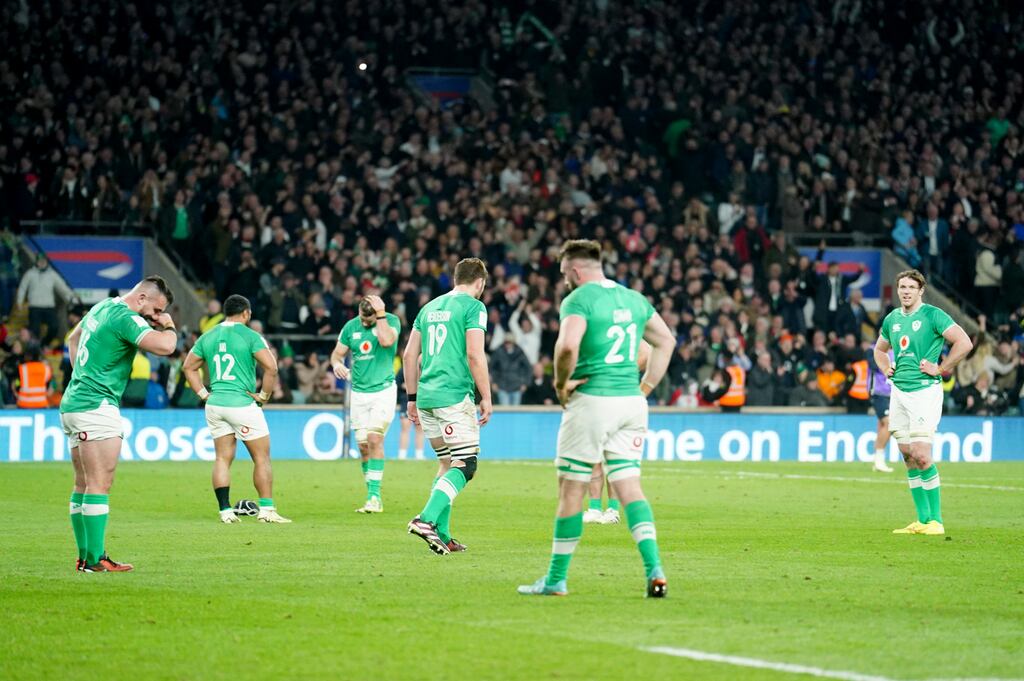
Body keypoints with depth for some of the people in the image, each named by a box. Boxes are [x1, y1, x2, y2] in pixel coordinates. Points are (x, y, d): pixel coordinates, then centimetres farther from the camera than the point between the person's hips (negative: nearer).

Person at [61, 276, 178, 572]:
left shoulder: (102, 308, 15)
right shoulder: (125, 318, -15)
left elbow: (73, 338, 31)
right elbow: (164, 346, -27)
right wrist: (169, 327, -6)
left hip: (72, 404, 10)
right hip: (96, 407, -10)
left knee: (83, 484, 11)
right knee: (100, 484, -9)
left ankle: (85, 556, 14)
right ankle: (96, 559, -10)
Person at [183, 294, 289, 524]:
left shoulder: (208, 337, 10)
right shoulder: (250, 336, -7)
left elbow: (188, 367, 16)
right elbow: (271, 367, -16)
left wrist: (203, 393, 14)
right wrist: (264, 396, -5)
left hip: (215, 405, 5)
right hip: (242, 403, -5)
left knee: (222, 458, 9)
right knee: (262, 457, 4)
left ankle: (225, 510, 4)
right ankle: (266, 509, 0)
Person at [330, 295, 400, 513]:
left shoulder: (391, 321, -8)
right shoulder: (350, 327, 4)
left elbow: (386, 341, -27)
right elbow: (337, 353, 10)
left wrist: (380, 314, -23)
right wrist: (337, 364, -12)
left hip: (383, 390, -4)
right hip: (359, 393, 5)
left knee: (374, 439, -16)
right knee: (363, 445, 4)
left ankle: (375, 497, -16)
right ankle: (372, 495, 15)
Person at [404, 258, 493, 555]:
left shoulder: (429, 307, 18)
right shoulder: (473, 307, -3)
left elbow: (409, 355, 17)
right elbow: (475, 355, -12)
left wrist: (412, 398, 22)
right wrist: (486, 397, -6)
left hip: (426, 397, 7)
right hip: (455, 396, -7)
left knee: (447, 464, 16)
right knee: (465, 466, -6)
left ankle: (442, 535, 11)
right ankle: (427, 519, -22)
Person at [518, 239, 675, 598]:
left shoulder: (578, 300, -10)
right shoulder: (634, 299, 13)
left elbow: (568, 345, -27)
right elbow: (666, 341, 22)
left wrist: (561, 382, -10)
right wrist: (645, 388, 20)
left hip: (591, 402, -6)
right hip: (630, 403, 6)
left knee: (571, 489, 4)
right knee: (629, 486, 5)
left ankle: (556, 579, 12)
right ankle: (654, 570, -12)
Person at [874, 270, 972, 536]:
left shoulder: (932, 315, -7)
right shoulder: (892, 319, 14)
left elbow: (964, 342, -15)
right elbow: (880, 349, 33)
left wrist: (941, 369, -12)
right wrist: (886, 369, 14)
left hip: (925, 390, -7)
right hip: (898, 392, 7)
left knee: (921, 456, -13)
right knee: (908, 458, 6)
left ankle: (935, 521, -7)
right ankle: (922, 519, 11)